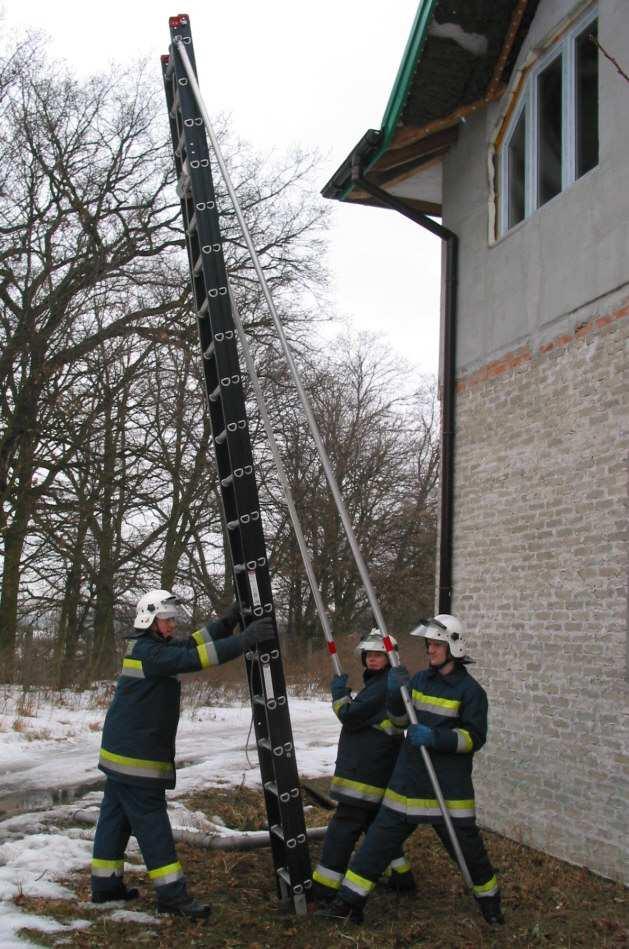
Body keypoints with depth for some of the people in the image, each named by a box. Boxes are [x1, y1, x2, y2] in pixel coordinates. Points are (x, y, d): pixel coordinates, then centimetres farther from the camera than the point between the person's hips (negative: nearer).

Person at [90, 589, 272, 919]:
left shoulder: (145, 646, 12)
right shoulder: (148, 651, -19)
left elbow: (191, 644, 9)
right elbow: (193, 657, -30)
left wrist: (228, 621, -2)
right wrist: (244, 641, -33)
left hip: (122, 751, 10)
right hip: (137, 755, -10)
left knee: (116, 816, 15)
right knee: (152, 821, -7)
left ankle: (105, 883, 23)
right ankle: (171, 894, -4)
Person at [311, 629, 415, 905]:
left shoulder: (382, 686, -18)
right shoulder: (380, 683, 15)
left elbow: (350, 718, -17)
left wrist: (339, 692, -3)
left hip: (364, 775, -10)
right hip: (379, 773, 10)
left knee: (342, 829, -5)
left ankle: (324, 887, -1)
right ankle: (401, 877, 28)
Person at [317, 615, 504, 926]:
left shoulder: (469, 689, -8)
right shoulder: (420, 680, 8)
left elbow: (474, 737, -11)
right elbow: (400, 719, 13)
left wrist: (435, 737, -24)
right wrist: (395, 693, -7)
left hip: (449, 788, -4)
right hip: (408, 783, 4)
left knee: (467, 847, 7)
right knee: (379, 840, 3)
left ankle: (489, 899, 32)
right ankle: (349, 902, 9)